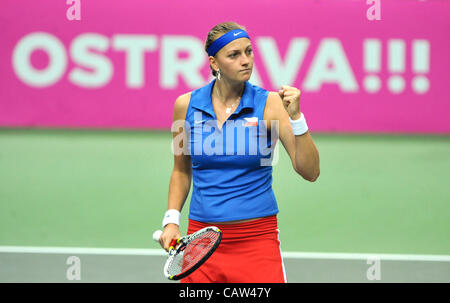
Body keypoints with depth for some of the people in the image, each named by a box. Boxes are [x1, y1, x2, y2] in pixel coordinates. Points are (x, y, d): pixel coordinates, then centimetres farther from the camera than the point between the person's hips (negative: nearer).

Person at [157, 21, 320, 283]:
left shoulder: (270, 104, -5)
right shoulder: (186, 105, 2)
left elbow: (310, 172, -10)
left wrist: (295, 116, -20)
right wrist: (172, 219, 5)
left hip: (257, 239, -2)